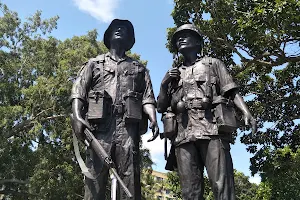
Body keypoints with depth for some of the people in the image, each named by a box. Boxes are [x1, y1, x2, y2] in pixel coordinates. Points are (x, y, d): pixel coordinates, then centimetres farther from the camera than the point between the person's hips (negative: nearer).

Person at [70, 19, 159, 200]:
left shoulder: (139, 68, 26)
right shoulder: (94, 63, 23)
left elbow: (148, 97, 12)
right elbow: (78, 92, 10)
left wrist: (153, 120, -7)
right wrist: (77, 117, -9)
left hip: (128, 126, 1)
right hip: (100, 125, 0)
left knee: (130, 179, -7)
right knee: (95, 177, -7)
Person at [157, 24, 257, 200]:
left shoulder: (213, 64, 21)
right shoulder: (173, 74, 28)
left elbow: (232, 91, 9)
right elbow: (161, 108, 25)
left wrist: (246, 112, -9)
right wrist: (164, 85, 8)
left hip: (212, 129, -2)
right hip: (183, 134, 3)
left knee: (222, 186, -12)